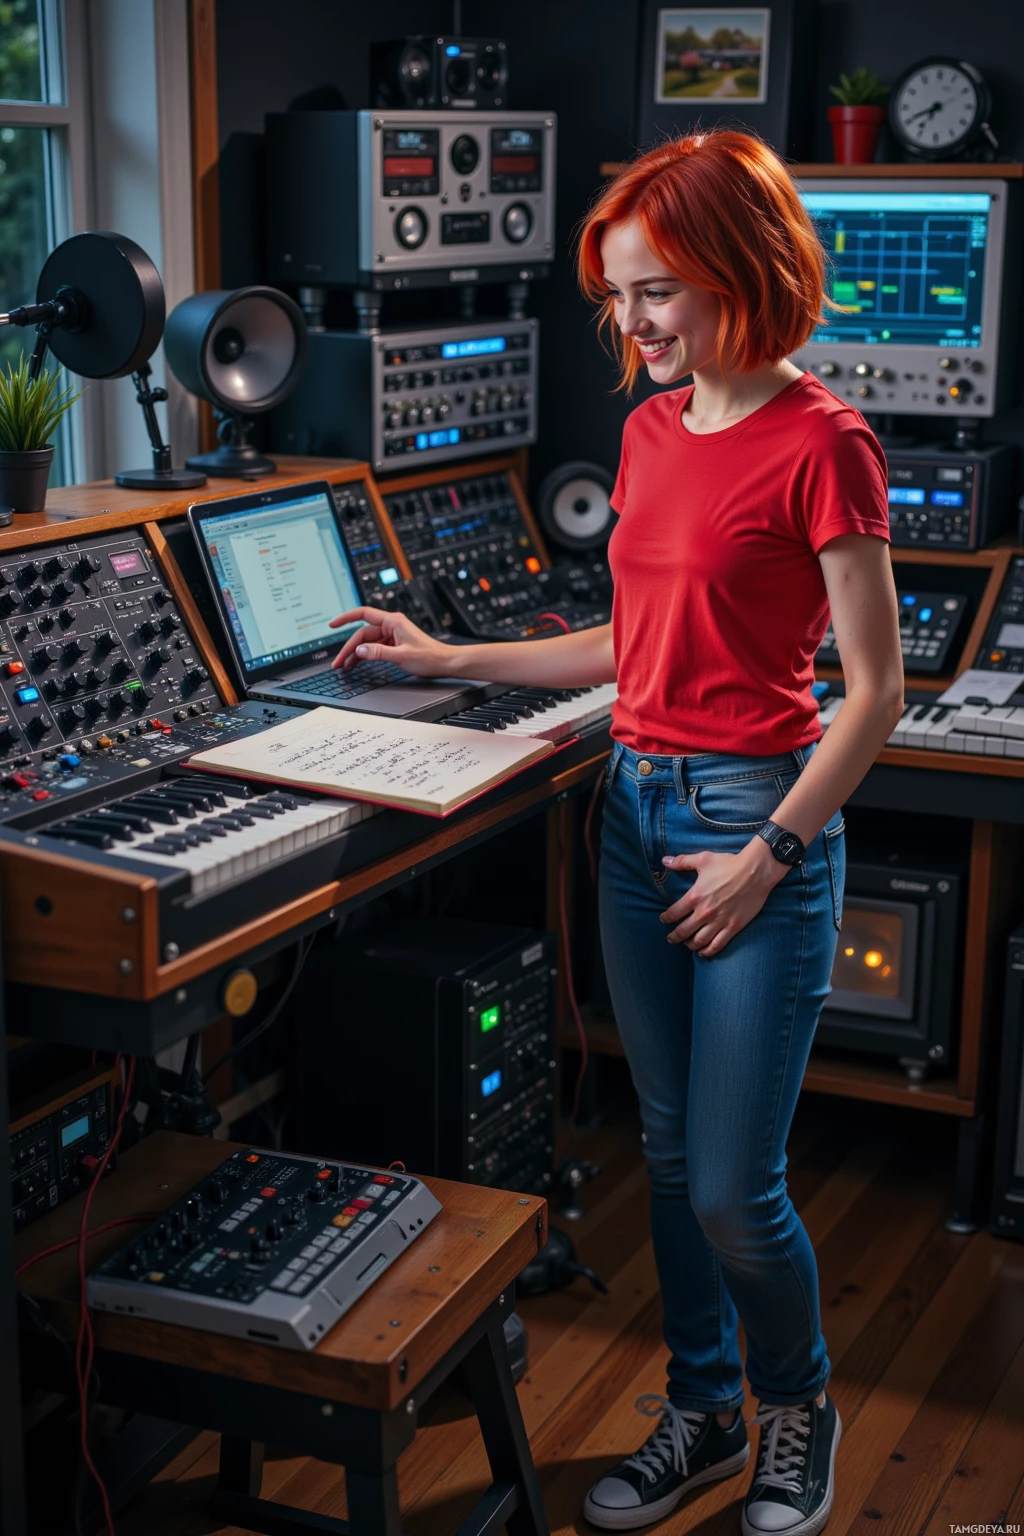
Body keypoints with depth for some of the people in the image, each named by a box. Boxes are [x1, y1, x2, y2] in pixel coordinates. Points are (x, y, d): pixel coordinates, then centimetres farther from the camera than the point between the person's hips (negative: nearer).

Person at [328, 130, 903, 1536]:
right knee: (669, 1154, 15)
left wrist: (770, 855, -15)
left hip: (757, 814, -7)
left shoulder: (818, 442, -13)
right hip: (637, 801, 7)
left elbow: (876, 689, -12)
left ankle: (798, 1407, 28)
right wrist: (448, 661, 16)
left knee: (732, 1190, 0)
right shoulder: (651, 432, 9)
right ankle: (702, 1412, 33)